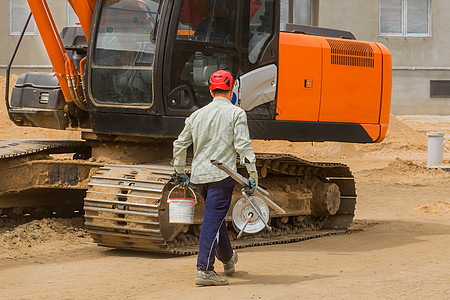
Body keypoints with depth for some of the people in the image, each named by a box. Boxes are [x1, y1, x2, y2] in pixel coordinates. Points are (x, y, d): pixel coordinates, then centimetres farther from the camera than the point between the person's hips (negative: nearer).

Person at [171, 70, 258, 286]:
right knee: (213, 220, -8)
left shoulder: (197, 115, 14)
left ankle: (228, 259, 39)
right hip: (222, 175, -6)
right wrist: (252, 174, -9)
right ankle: (204, 270, -16)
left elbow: (179, 144, 18)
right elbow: (243, 146, -10)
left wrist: (180, 173, 28)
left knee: (216, 217, 22)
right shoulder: (236, 113, -1)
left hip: (199, 176, 6)